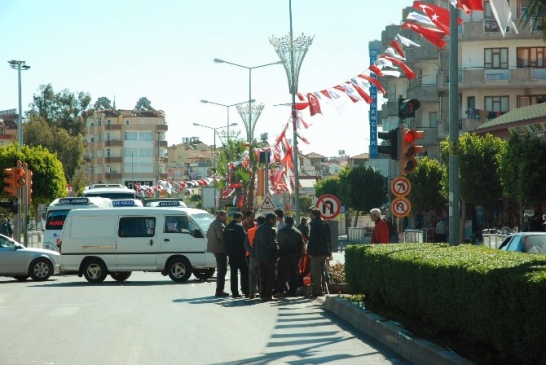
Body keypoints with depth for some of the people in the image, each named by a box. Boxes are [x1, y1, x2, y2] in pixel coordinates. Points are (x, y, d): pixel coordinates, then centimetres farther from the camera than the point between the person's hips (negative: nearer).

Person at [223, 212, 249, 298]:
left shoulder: (227, 227, 10)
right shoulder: (239, 226, -12)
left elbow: (224, 240, 14)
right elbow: (244, 239, -13)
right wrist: (244, 250, 0)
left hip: (230, 253, 7)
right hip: (239, 252, -7)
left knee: (233, 272, 9)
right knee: (244, 271, -1)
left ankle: (234, 292, 8)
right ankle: (245, 290, -5)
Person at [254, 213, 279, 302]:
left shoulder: (259, 229, 13)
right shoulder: (271, 229, -13)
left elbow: (255, 241, 15)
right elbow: (273, 243, -18)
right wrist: (277, 251, -2)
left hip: (260, 257, 8)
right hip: (269, 256, -8)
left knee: (262, 276, 12)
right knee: (270, 276, -3)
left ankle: (262, 294, 11)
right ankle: (268, 295, -7)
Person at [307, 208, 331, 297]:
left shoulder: (314, 224, -12)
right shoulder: (325, 224, 13)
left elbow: (312, 239, -17)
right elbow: (329, 238, 15)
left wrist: (310, 252, -16)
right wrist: (328, 251, 18)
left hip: (316, 253, -8)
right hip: (324, 252, 8)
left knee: (316, 272, -5)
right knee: (322, 271, 15)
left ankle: (318, 290, -7)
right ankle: (322, 289, 18)